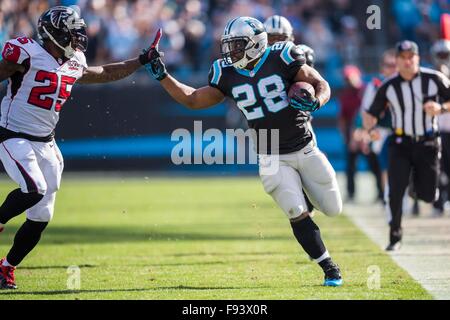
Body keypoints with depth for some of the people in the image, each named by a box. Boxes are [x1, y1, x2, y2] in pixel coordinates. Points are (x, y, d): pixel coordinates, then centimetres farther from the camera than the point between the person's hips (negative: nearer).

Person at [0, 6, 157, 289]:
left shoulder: (72, 65, 8)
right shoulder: (27, 55, -14)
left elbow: (104, 74, 24)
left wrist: (142, 61, 22)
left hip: (45, 143, 7)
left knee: (41, 217, 3)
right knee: (34, 189, -30)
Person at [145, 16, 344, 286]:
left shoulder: (281, 59, -13)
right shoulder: (228, 75, -3)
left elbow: (322, 85, -9)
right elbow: (193, 100, 7)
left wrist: (315, 102, -30)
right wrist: (162, 76, 0)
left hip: (304, 149, -1)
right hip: (272, 159, 1)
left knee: (333, 209, 7)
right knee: (297, 214, -13)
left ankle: (303, 190, 39)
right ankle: (330, 269, 0)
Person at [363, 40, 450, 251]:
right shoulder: (389, 87, -6)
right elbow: (372, 113, -4)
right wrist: (367, 128, -23)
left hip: (427, 143, 0)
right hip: (401, 143, 0)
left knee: (428, 195, 0)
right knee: (396, 191, -11)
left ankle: (418, 186, 38)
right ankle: (395, 236, 4)